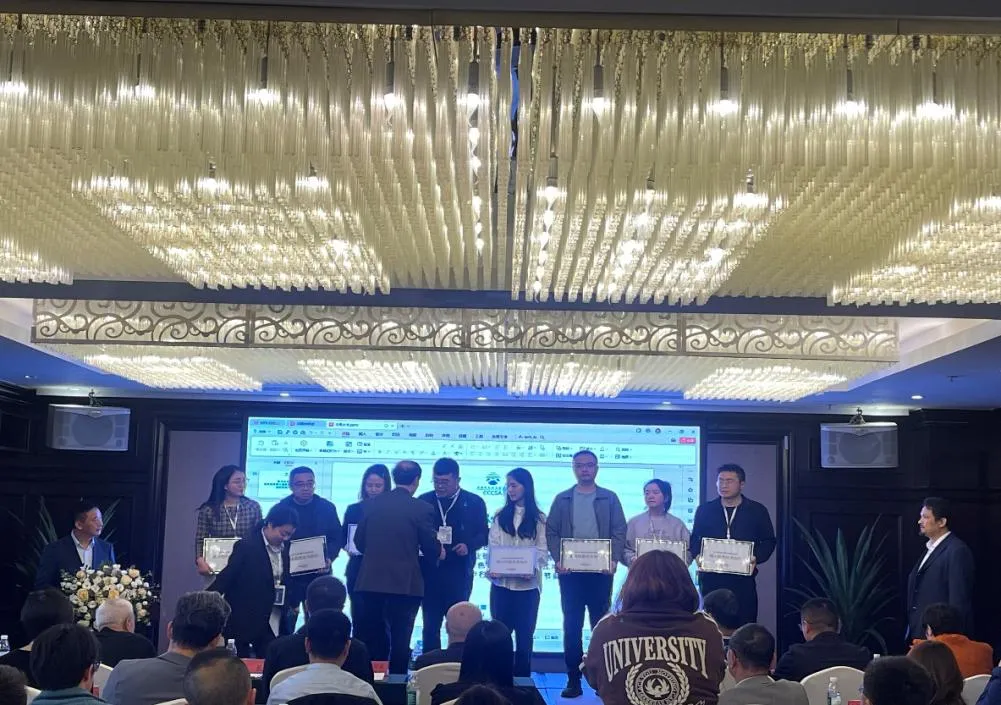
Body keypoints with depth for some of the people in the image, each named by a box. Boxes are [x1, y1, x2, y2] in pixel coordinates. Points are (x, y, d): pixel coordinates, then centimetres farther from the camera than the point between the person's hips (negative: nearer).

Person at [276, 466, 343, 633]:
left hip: (319, 574, 1)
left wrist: (329, 558, -11)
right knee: (285, 624, 2)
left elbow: (337, 537, 6)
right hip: (288, 575, -1)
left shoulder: (327, 507, 4)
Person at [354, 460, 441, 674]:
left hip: (371, 580, 4)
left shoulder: (373, 504, 3)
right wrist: (439, 551, 18)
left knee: (372, 639, 14)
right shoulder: (421, 509, -9)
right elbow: (431, 548, -5)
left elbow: (359, 541, 8)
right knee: (400, 640, 4)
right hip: (405, 583, -4)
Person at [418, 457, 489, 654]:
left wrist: (468, 545, -13)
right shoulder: (424, 501, 8)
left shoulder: (474, 502, 4)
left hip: (459, 573, -2)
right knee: (430, 625, 5)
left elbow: (483, 535, 6)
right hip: (430, 571, 2)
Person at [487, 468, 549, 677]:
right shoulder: (500, 516, 10)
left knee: (525, 634, 4)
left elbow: (543, 551, -1)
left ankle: (522, 680, 12)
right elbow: (493, 546, 4)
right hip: (501, 582, 1)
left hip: (528, 584, -1)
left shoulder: (539, 519, 5)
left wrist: (534, 569, -20)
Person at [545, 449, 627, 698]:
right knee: (572, 625, 2)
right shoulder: (562, 499, 9)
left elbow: (619, 532, 2)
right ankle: (573, 680, 8)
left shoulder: (609, 498, 7)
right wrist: (557, 560, -9)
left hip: (600, 571, -1)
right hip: (570, 571, 1)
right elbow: (551, 532, 5)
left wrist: (614, 559, -12)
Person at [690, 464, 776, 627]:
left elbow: (769, 541, 9)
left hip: (743, 578, -1)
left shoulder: (757, 510, 8)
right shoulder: (705, 510, 11)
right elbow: (695, 539, 16)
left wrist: (757, 558, -9)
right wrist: (697, 555, -4)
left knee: (745, 624, -5)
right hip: (711, 578, 1)